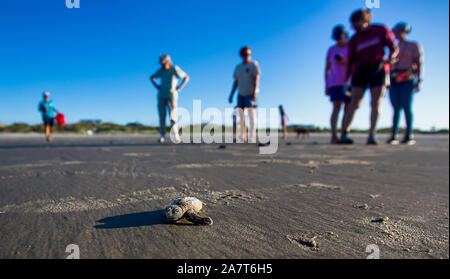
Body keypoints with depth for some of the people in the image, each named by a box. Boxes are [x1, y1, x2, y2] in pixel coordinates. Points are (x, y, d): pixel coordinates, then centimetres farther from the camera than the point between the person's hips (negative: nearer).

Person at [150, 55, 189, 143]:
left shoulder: (175, 69, -5)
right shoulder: (161, 70, 6)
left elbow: (187, 77, 0)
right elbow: (152, 77, 22)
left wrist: (180, 87, -8)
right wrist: (156, 86, 7)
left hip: (172, 95, -4)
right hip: (161, 96, 4)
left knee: (173, 116, -14)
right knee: (162, 116, -1)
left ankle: (176, 135, -10)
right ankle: (162, 136, 3)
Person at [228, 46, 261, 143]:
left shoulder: (254, 64, -3)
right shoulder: (238, 67, 15)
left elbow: (256, 79, -13)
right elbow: (236, 82, 15)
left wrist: (254, 93, -23)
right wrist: (231, 95, 8)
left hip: (251, 93, -6)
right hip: (241, 94, 6)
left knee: (252, 115, -10)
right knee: (240, 115, 0)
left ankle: (252, 139, -9)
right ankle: (241, 139, 2)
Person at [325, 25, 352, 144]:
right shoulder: (331, 50, 9)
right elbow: (327, 69, 8)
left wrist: (346, 61, -16)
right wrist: (326, 86, 1)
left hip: (350, 83, 1)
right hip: (335, 83, -1)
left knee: (348, 110, -4)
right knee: (336, 108, -15)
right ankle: (334, 136, -22)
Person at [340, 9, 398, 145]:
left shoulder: (381, 30, 2)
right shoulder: (354, 40, 4)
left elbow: (394, 48, 7)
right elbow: (350, 62, 6)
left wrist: (390, 58, -15)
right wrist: (346, 82, 0)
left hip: (378, 71, 0)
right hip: (360, 72, 0)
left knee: (376, 104, -8)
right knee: (354, 104, -7)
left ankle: (372, 136, -6)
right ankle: (344, 134, -9)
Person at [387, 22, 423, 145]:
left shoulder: (414, 46, 9)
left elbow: (419, 64, 1)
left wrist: (418, 81, -9)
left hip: (407, 79, -4)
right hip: (394, 80, 4)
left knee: (407, 107, -11)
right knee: (396, 108, -4)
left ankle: (409, 136, -7)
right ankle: (394, 136, -7)